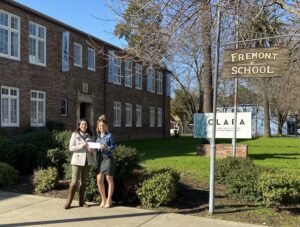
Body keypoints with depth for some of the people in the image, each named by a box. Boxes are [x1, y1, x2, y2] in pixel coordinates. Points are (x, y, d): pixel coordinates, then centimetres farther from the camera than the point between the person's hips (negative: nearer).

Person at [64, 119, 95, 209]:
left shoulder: (89, 135, 12)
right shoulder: (75, 134, 1)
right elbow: (71, 148, -4)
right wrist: (81, 146, -17)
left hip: (87, 161, 4)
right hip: (77, 160, -4)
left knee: (84, 181, 8)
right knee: (74, 181, -7)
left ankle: (81, 201, 16)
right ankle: (68, 202, -1)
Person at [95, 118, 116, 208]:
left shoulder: (109, 135, -4)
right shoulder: (97, 136, 11)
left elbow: (113, 147, -8)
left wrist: (106, 147, -24)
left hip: (108, 158, -5)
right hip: (99, 159, 5)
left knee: (109, 179, 4)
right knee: (99, 181, 3)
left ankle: (109, 200, 15)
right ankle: (103, 199, 20)